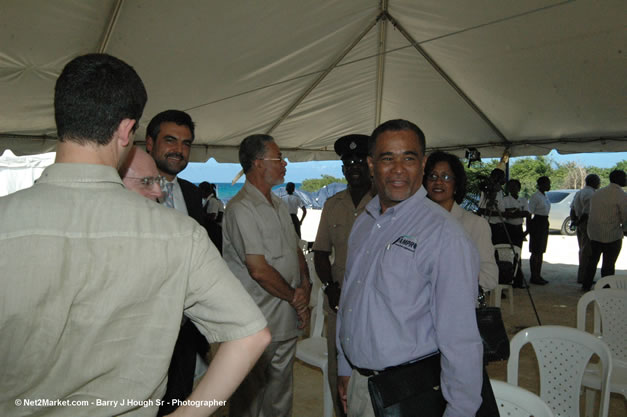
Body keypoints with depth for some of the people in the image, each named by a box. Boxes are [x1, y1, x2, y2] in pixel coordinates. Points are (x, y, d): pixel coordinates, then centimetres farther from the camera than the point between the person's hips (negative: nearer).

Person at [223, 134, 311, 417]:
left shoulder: (279, 205, 13)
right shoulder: (241, 208, -16)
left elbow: (296, 250, 16)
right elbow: (258, 269, -21)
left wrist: (305, 287, -2)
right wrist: (295, 298, -9)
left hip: (287, 321, 8)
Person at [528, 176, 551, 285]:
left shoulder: (545, 196, 14)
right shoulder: (535, 196, -12)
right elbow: (529, 213, -15)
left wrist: (546, 225, 20)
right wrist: (528, 229, -18)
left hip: (544, 223, 9)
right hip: (537, 223, -9)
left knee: (541, 251, 12)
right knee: (535, 252, -5)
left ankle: (538, 275, 19)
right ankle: (534, 277, 0)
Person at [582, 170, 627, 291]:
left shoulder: (598, 193, 9)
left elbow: (587, 211, 12)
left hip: (593, 233, 7)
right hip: (612, 235, -7)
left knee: (593, 260, 20)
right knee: (609, 264, 4)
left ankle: (586, 285, 27)